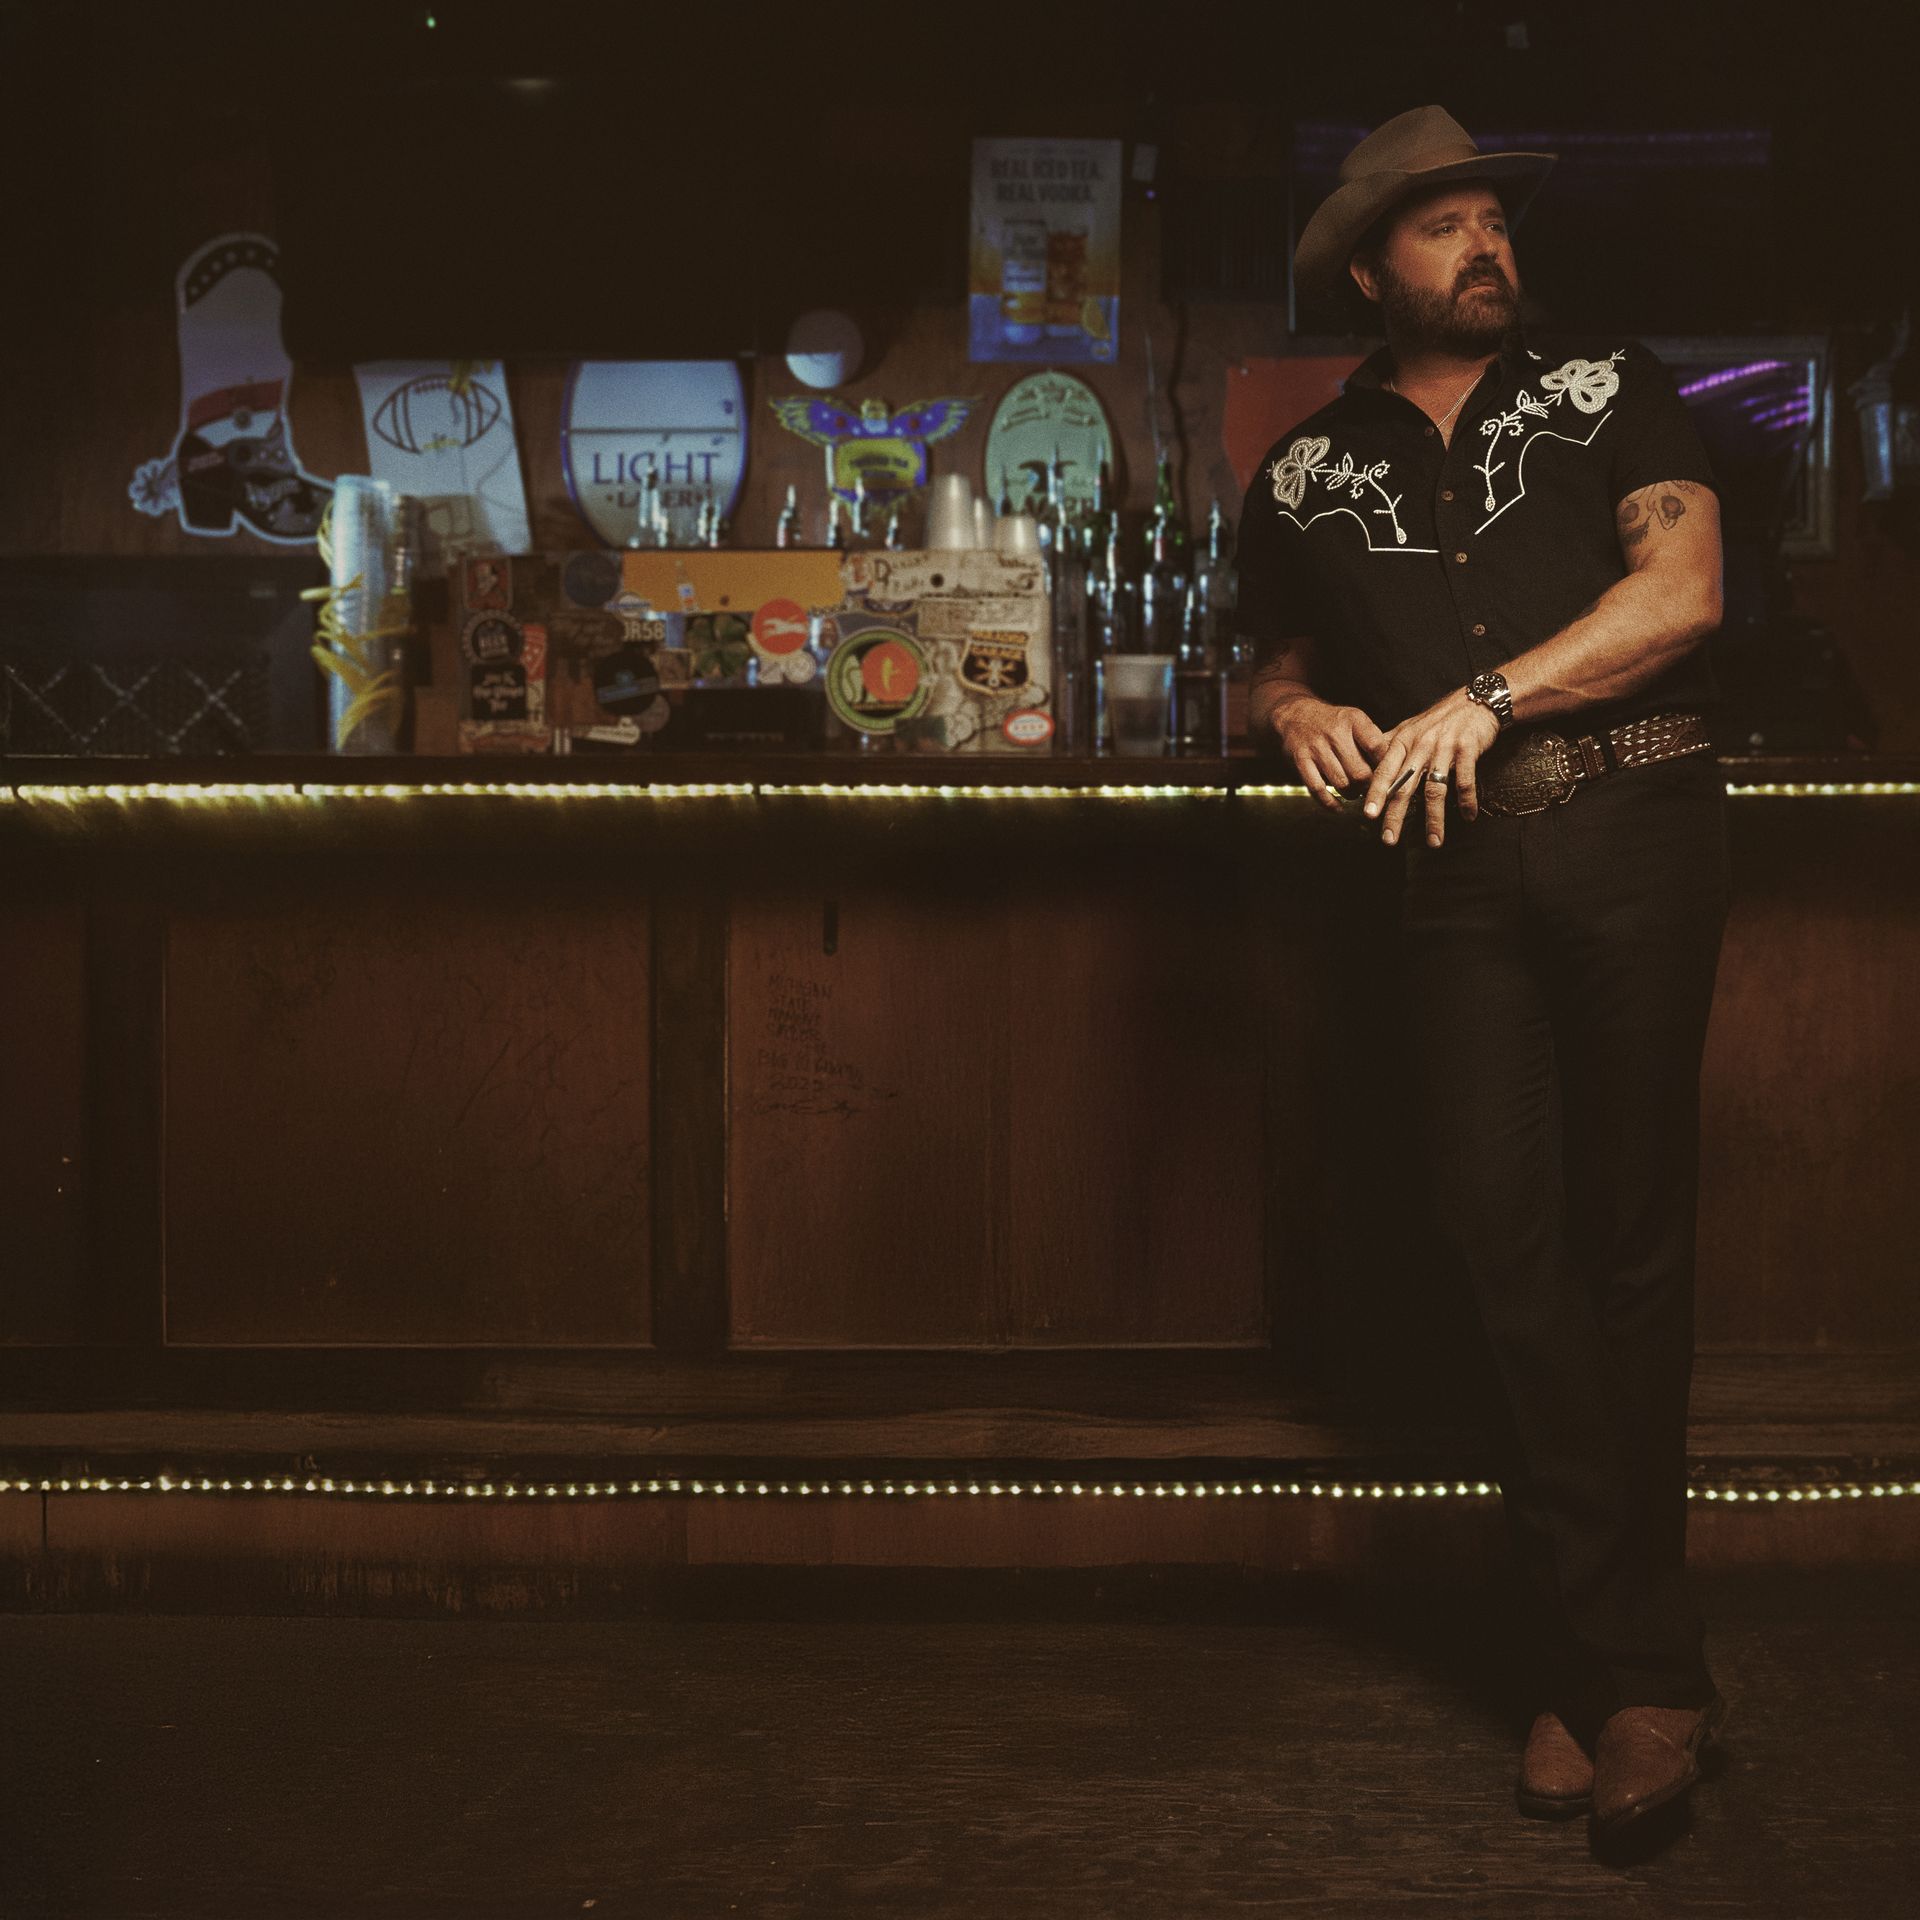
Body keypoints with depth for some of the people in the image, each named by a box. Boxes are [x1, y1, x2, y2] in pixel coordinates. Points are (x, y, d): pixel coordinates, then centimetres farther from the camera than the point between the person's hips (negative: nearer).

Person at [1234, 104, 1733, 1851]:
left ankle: (1608, 1664, 8)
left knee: (1631, 1234, -1)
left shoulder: (1609, 387, 11)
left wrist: (1490, 695, -12)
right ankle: (1634, 1663, 1)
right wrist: (1298, 714, 1)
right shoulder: (1305, 473, 17)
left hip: (1634, 824, -2)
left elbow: (1685, 584, -3)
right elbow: (1279, 661, 25)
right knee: (1503, 1229, -6)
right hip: (1460, 860, 2)